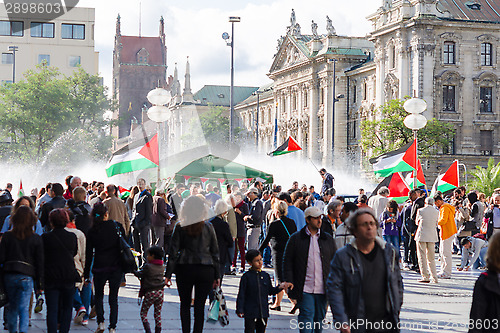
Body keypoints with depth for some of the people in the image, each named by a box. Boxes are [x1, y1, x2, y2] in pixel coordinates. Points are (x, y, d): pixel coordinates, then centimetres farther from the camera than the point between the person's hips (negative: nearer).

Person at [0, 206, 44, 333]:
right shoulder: (36, 239, -2)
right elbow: (40, 263, 0)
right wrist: (40, 284, 5)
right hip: (27, 276, -2)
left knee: (12, 307, 17)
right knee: (24, 308, -1)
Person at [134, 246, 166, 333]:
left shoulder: (147, 266, -9)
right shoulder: (162, 267, 7)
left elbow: (140, 274, -1)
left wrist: (134, 271, 15)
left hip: (150, 293, -5)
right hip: (160, 292, 5)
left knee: (143, 313, 5)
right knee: (158, 314, 13)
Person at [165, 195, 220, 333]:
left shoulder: (180, 227, -2)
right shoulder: (208, 227, 2)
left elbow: (173, 252, -2)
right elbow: (215, 252, 4)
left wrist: (168, 274, 2)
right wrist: (217, 275, 9)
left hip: (185, 269, 0)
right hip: (205, 270, 1)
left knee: (185, 305, 12)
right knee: (200, 306, 5)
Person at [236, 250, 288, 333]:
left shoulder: (265, 275, 7)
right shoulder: (246, 276, -7)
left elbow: (270, 291, 14)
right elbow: (241, 294, -6)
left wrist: (279, 287, -4)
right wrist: (239, 310, -9)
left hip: (263, 312, 5)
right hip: (250, 313, -4)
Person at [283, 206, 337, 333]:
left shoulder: (328, 239, 12)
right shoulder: (295, 238, 3)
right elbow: (287, 262, 3)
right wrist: (289, 281, -6)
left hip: (322, 289, 3)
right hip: (305, 288, -3)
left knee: (319, 317, 9)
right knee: (307, 316, -10)